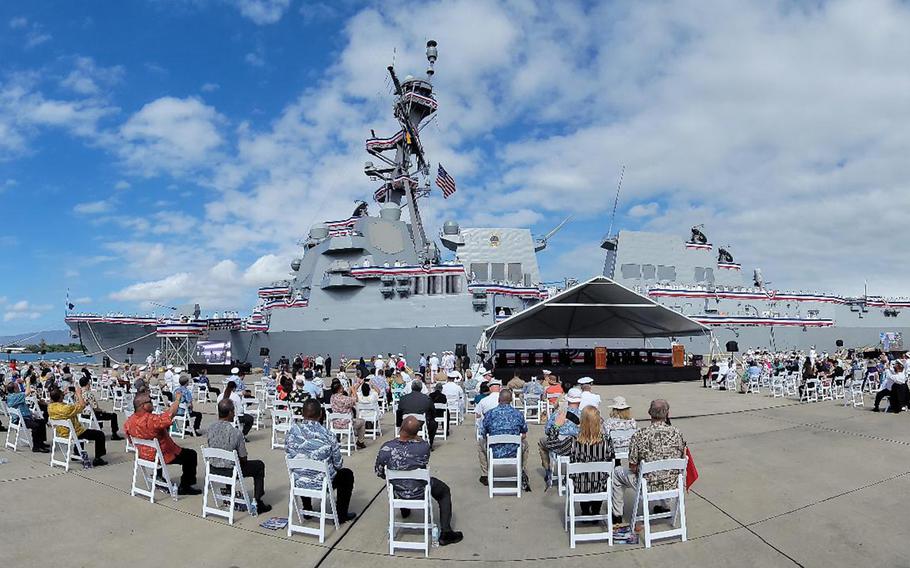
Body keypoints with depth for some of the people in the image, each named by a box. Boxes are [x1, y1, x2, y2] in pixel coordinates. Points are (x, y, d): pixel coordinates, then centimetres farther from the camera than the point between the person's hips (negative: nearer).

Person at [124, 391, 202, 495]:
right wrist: (177, 399, -20)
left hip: (143, 455, 9)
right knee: (191, 455, 6)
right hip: (162, 456, -8)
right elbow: (170, 414, -35)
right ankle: (184, 487, 12)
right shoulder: (152, 420, -35)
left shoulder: (129, 421, -8)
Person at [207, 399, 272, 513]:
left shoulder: (211, 429, -10)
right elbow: (243, 459, -14)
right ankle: (257, 503, 16)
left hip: (214, 470, 6)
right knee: (259, 465, 16)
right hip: (230, 472, -6)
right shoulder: (235, 433, -25)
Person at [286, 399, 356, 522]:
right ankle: (341, 515, 26)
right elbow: (338, 464, -10)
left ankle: (307, 510, 47)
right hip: (322, 483, -4)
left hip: (298, 483, 4)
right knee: (347, 474, 23)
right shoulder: (328, 435, -20)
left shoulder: (292, 432, -11)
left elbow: (289, 455, 3)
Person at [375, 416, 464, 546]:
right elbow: (424, 465, -6)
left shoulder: (386, 448, -24)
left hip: (397, 492, 3)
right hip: (419, 492, -3)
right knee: (445, 491, 25)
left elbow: (378, 472, -9)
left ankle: (405, 511, 64)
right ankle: (445, 533, 22)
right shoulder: (424, 446, -27)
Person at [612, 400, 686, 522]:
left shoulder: (639, 436, -21)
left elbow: (632, 467, -13)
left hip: (649, 487, -3)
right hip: (672, 486, 4)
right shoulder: (676, 433, -12)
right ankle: (664, 506, 46)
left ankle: (617, 515, 27)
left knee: (617, 472, 20)